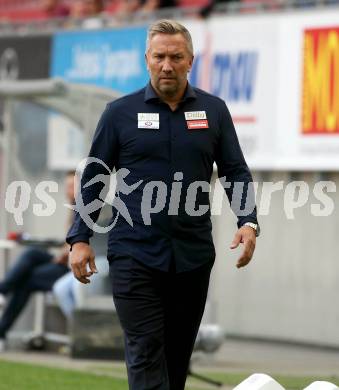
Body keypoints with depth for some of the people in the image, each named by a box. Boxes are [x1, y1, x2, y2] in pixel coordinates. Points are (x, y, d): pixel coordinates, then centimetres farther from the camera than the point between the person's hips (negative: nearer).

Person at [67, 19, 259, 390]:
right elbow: (93, 178, 5)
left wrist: (248, 222, -9)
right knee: (145, 355, -10)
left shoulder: (213, 110, 7)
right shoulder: (121, 112, 2)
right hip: (135, 257, -2)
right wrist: (80, 239, -2)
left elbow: (235, 172, 8)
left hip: (193, 257, 3)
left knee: (178, 356, 10)